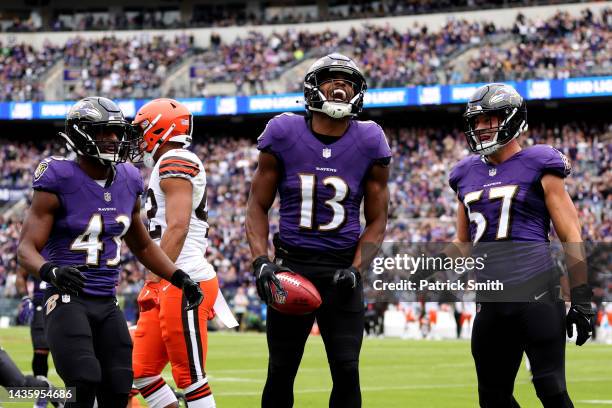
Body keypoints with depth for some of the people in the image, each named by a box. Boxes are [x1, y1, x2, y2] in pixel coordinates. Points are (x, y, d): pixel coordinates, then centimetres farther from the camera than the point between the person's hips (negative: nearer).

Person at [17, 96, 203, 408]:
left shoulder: (127, 182, 9)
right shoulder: (60, 182, -10)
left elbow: (142, 246, 23)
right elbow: (27, 249, -14)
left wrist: (179, 278, 11)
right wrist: (51, 271, -35)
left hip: (107, 303, 7)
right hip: (68, 299, -7)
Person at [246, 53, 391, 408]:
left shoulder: (369, 143, -2)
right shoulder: (284, 135, -5)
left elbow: (377, 221, 4)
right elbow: (258, 205, 2)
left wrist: (356, 269, -11)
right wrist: (261, 261, -11)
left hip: (342, 268, 0)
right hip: (291, 265, 0)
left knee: (347, 371, -5)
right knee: (281, 371, 5)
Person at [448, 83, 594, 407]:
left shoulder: (538, 166, 0)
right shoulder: (468, 174, 16)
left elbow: (570, 237, -2)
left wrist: (581, 299, -7)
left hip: (536, 293, -6)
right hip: (491, 300, 6)